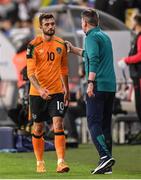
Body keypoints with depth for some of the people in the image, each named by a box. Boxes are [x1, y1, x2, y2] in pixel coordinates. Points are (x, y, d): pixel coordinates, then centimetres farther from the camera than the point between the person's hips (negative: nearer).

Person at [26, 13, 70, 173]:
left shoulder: (61, 44, 5)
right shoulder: (34, 45, -9)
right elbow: (30, 72, -15)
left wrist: (66, 89, 17)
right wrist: (40, 89, -29)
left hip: (57, 92, 2)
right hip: (37, 93, -2)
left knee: (58, 125, -12)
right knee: (38, 128, 7)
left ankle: (61, 162, -16)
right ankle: (40, 163, 22)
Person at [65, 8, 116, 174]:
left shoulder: (92, 37, -7)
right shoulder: (105, 36, 20)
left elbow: (94, 60, -21)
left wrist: (91, 83, -28)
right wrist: (73, 49, 46)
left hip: (98, 86, -8)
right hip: (111, 86, 8)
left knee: (94, 123, -8)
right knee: (105, 124, 9)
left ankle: (105, 156, -23)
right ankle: (106, 165, 8)